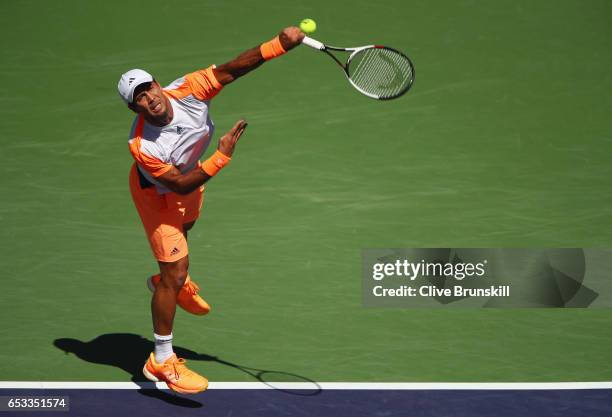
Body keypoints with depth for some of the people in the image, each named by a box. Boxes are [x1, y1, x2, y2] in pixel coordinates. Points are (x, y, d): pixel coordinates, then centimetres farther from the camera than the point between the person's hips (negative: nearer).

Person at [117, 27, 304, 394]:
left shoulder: (186, 92, -33)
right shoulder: (142, 145, -41)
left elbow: (229, 70, -38)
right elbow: (180, 186, -34)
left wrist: (278, 45, -51)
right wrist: (221, 158, -42)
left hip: (191, 175, 6)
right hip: (157, 193, -6)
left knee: (184, 229, 35)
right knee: (176, 274, -10)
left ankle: (170, 281, 68)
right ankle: (161, 362, 3)